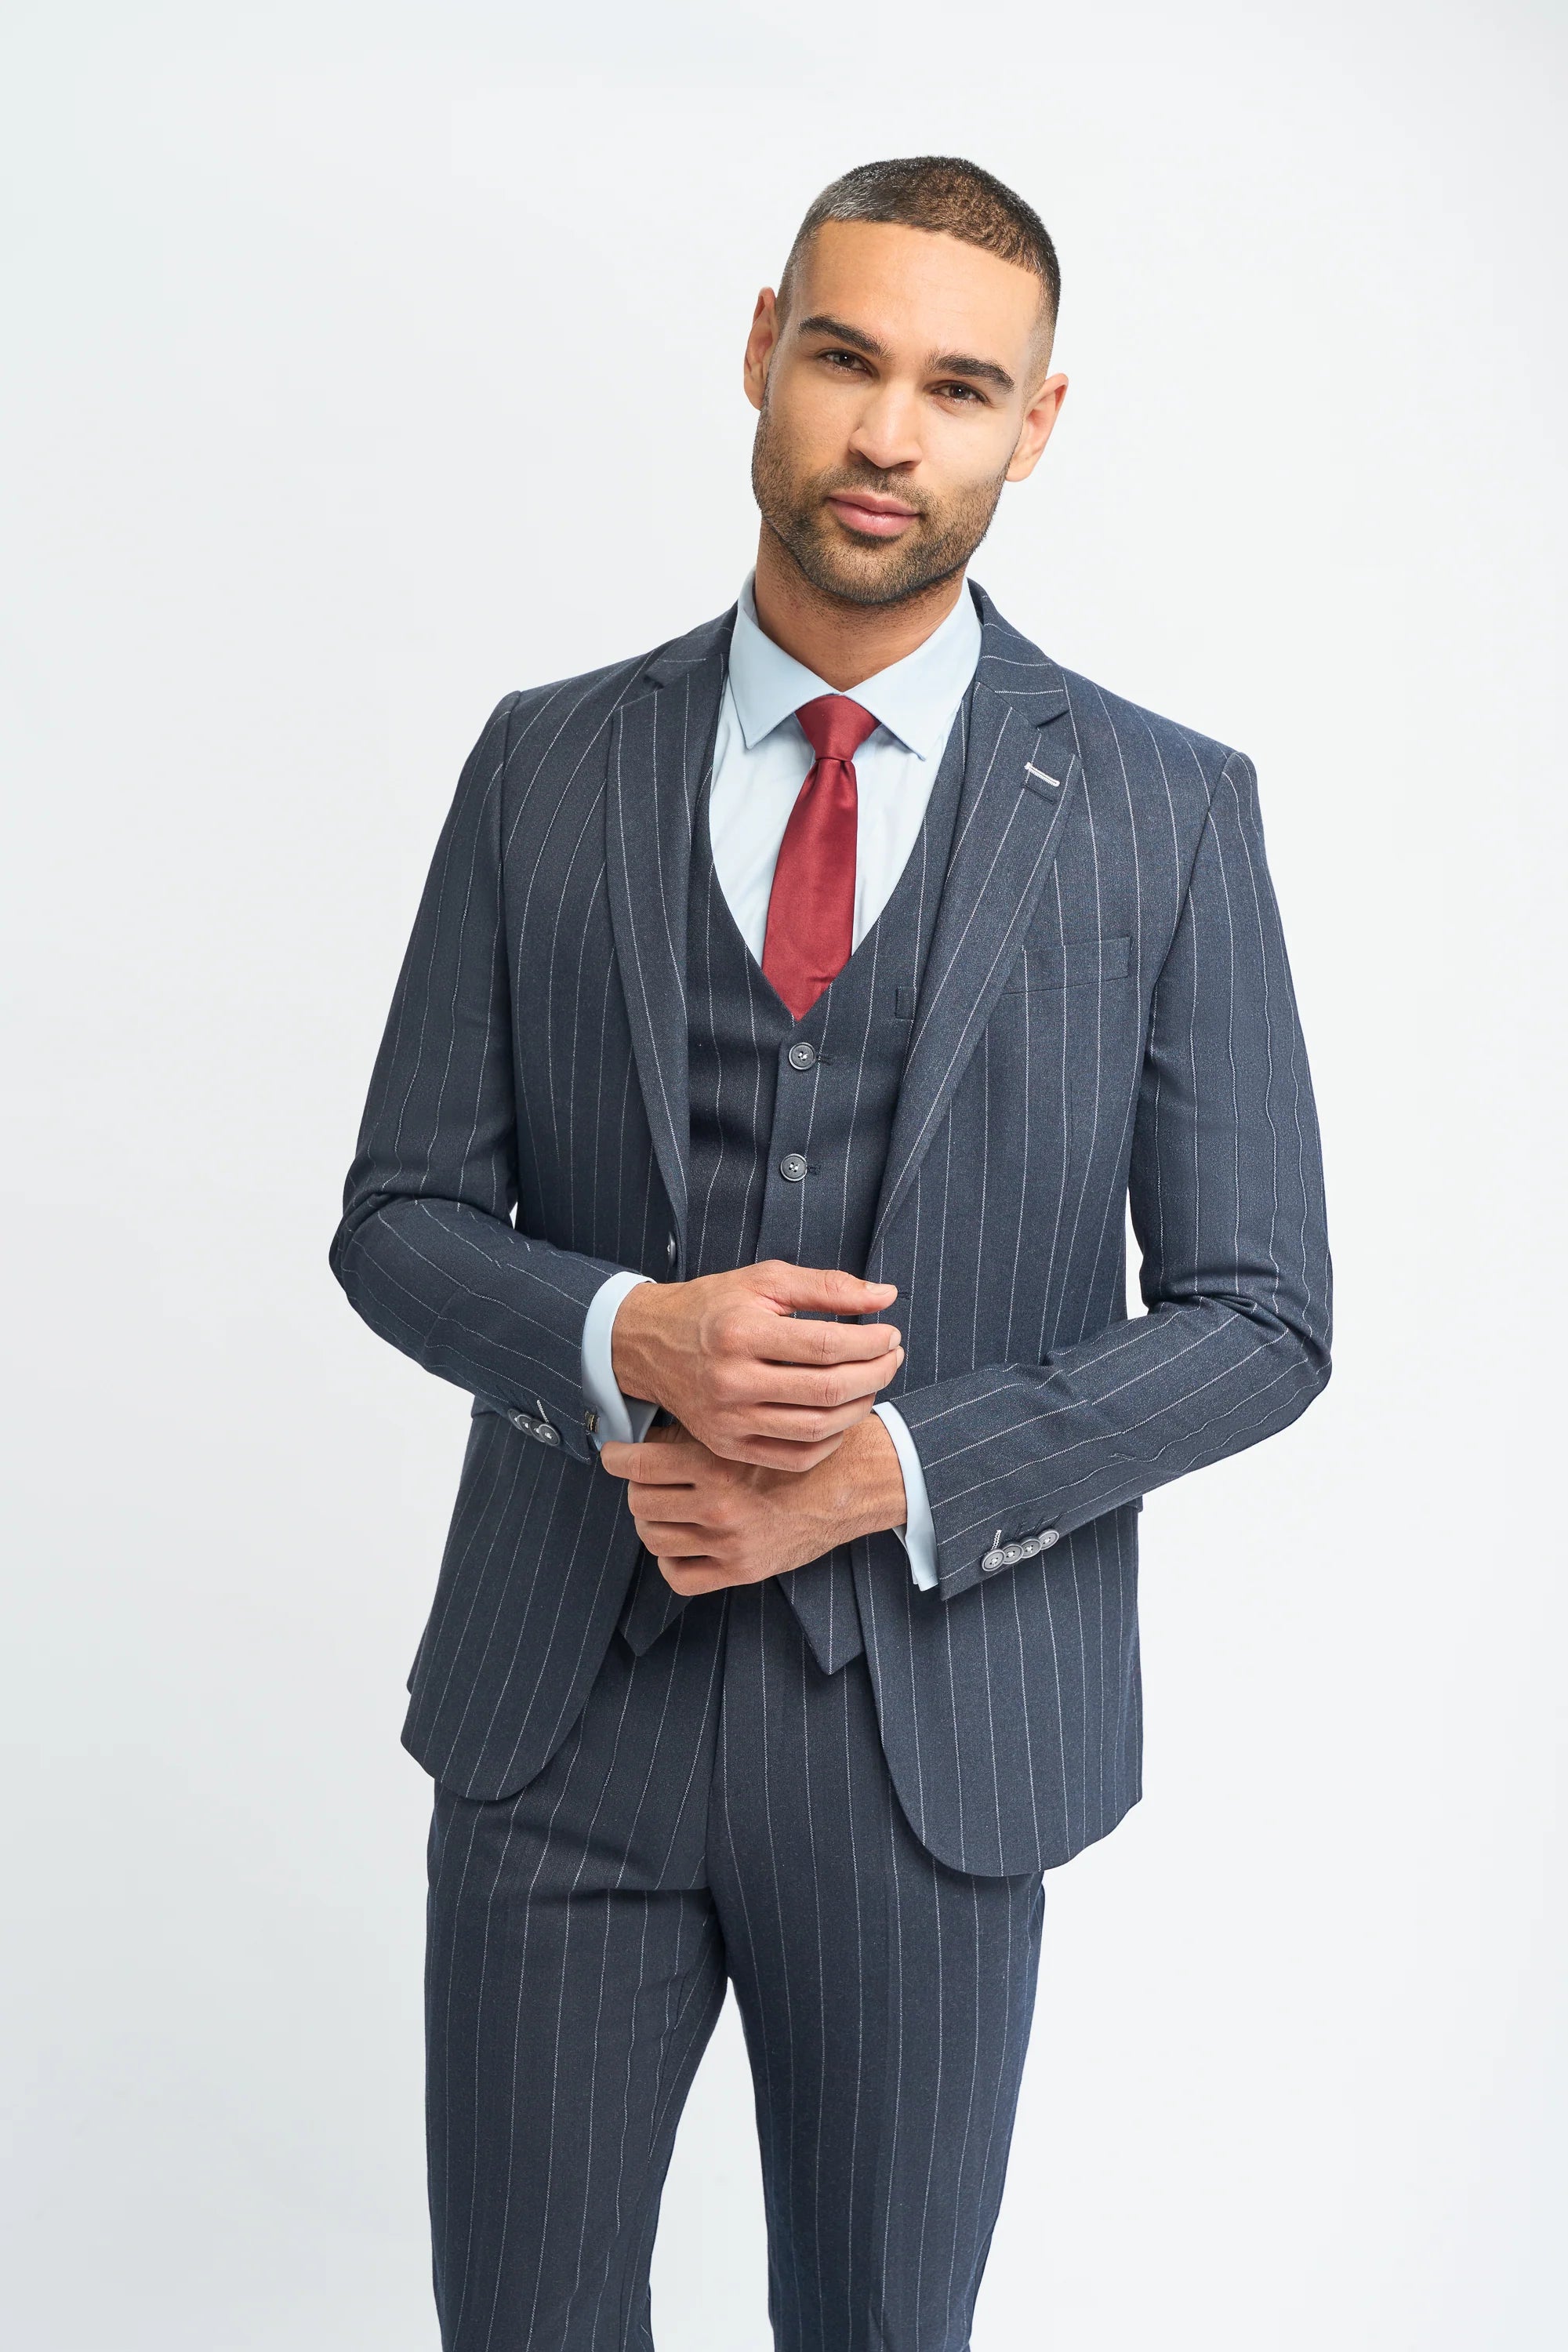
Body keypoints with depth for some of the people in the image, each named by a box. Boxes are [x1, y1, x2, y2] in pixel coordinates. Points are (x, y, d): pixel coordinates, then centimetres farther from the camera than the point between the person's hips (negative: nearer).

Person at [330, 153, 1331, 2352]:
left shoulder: (1167, 814, -4)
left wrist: (895, 1473, -16)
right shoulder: (547, 766, 1)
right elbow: (400, 1217, 4)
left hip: (933, 1718, -1)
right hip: (563, 1696, 1)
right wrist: (627, 1334, -17)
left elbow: (1256, 1314, -3)